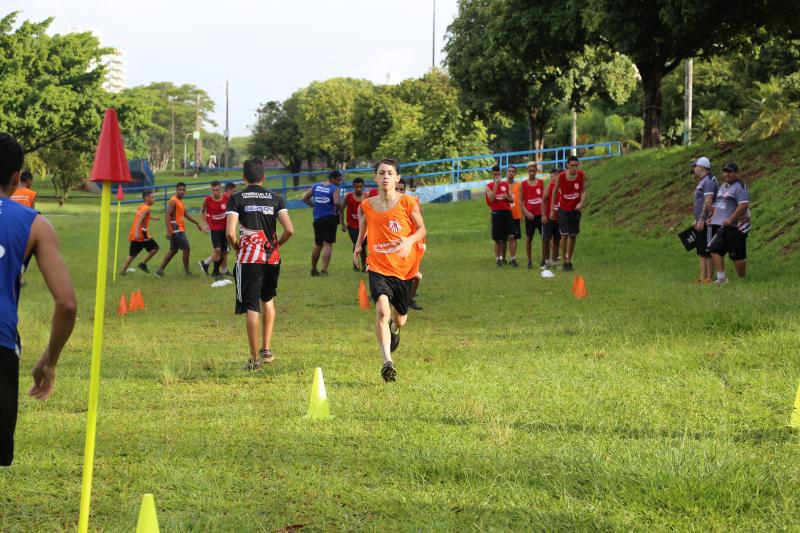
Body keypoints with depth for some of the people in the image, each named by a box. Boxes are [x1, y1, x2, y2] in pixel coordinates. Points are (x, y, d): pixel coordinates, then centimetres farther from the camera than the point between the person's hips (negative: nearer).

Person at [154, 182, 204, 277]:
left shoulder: (180, 201, 16)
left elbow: (186, 214, 26)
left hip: (179, 229, 10)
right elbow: (167, 215, -21)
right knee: (186, 249, -5)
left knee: (173, 250, 13)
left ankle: (160, 270, 15)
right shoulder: (173, 201, -15)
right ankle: (187, 271, 3)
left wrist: (197, 223, 27)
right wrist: (169, 230, -28)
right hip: (176, 229, -10)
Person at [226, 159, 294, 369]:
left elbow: (230, 232, -12)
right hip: (272, 257, 3)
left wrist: (237, 248, 7)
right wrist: (277, 244, 13)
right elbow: (289, 229, -6)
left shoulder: (237, 198, -2)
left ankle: (255, 357, 0)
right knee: (268, 299, 23)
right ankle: (267, 348, 18)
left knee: (251, 306, 0)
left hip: (249, 257, -3)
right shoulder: (275, 198, 4)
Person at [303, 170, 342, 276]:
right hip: (330, 218, -5)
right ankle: (324, 269, -17)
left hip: (318, 219, 5)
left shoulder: (315, 186, 10)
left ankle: (313, 269, 26)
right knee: (328, 244, -6)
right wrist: (340, 209, -2)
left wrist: (314, 206, 14)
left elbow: (305, 198, 10)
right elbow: (336, 203, -21)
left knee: (318, 244, 18)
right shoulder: (335, 189, -7)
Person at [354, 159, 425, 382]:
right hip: (378, 267, 0)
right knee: (382, 310, -25)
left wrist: (410, 240, -22)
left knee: (400, 319, 17)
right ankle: (387, 362, -24)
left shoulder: (407, 203, -9)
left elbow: (421, 229, -1)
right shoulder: (367, 206, -1)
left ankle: (394, 328, 57)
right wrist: (358, 245, 12)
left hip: (404, 268, 1)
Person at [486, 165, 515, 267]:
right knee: (498, 239, 3)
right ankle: (499, 259, 16)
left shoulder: (506, 184, 12)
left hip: (507, 212, 2)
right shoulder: (489, 186, 2)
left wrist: (507, 197, -8)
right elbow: (491, 199, -16)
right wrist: (496, 184, -13)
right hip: (497, 213, -2)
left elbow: (512, 200, 15)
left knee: (511, 236, -8)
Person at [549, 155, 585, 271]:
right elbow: (555, 191, 2)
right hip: (563, 210, -2)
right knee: (564, 235, -10)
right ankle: (565, 261, -4)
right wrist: (552, 208, 4)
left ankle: (570, 261, 18)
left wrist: (581, 203, -22)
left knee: (573, 236, 6)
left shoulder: (581, 175, -8)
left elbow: (584, 191, -2)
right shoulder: (561, 176, -11)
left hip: (575, 209, 2)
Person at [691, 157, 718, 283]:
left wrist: (701, 220, -23)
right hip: (700, 222, 11)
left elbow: (708, 202, -21)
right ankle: (702, 277, 14)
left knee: (707, 252, -8)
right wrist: (697, 220, 22)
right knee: (701, 252, 11)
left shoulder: (709, 181, -13)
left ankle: (709, 278, -6)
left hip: (706, 222, -11)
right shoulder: (702, 182, 19)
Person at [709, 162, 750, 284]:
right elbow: (717, 204, 27)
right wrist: (714, 217, 13)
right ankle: (721, 277, 1)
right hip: (723, 227, 9)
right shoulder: (723, 186, 18)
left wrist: (730, 220, -23)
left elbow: (743, 205, -22)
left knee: (737, 255, -2)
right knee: (715, 249, -1)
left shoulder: (739, 187, -11)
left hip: (736, 227, -9)